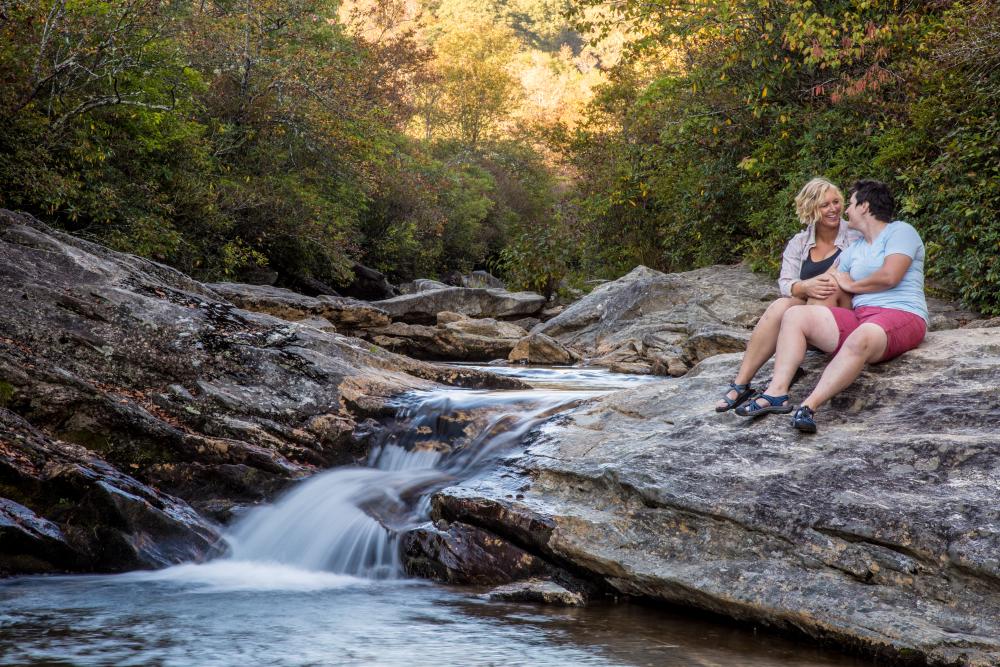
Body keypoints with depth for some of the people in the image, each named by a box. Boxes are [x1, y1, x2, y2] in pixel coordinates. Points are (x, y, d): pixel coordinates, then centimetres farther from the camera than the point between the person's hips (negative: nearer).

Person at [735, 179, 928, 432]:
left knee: (859, 340, -41)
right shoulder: (854, 249, 24)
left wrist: (851, 285, 1)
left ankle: (809, 406, -51)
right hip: (860, 316, 8)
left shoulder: (900, 231, 2)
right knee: (795, 315, -9)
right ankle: (777, 392, -25)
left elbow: (890, 276, -14)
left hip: (901, 315, -8)